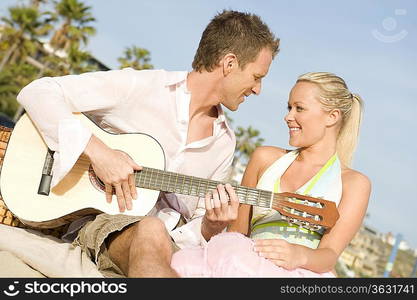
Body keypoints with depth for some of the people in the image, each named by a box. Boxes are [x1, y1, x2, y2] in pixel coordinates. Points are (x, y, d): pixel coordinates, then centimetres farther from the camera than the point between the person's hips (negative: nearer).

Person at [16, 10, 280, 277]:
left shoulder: (225, 142, 11)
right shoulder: (138, 87, -5)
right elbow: (36, 92, -9)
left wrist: (212, 226, -9)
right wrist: (95, 149, -21)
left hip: (171, 245, 5)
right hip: (103, 224, -4)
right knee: (152, 232, -40)